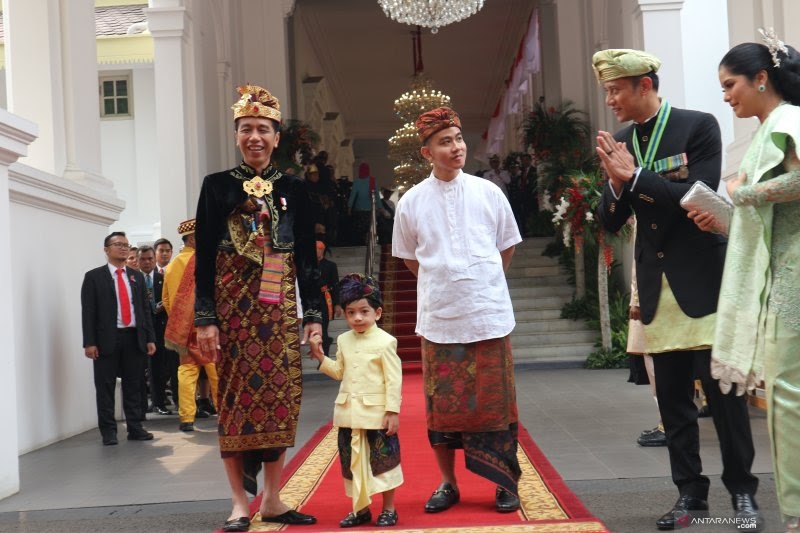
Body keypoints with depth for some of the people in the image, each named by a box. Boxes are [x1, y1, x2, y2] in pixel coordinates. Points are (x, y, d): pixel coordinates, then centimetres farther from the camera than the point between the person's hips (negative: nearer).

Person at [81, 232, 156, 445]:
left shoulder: (137, 276, 14)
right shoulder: (94, 277, 1)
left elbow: (145, 309, 13)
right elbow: (88, 312, -4)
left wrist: (150, 338, 6)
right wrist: (89, 342, -11)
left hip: (135, 338, 4)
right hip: (107, 339, -4)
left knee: (134, 386, 8)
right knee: (106, 387, 1)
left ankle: (135, 428, 15)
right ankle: (108, 431, 9)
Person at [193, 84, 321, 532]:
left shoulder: (294, 189, 8)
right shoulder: (218, 186, 3)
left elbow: (308, 258, 8)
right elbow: (204, 258, 0)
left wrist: (314, 315, 2)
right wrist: (206, 319, -7)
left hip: (281, 309, 2)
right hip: (234, 307, -2)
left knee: (280, 396, 3)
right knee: (236, 398, 1)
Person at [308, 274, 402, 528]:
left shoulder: (385, 342, -10)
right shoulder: (343, 340, 8)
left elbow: (394, 380, -11)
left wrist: (393, 411, -15)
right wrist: (319, 356, 5)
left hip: (377, 413, -6)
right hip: (348, 412, 6)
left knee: (382, 459, 3)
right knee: (351, 460, 12)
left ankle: (388, 509, 17)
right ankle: (360, 509, 25)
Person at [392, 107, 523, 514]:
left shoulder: (488, 193, 0)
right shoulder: (411, 202, 0)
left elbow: (507, 247, 12)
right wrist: (444, 286, 11)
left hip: (489, 316, 0)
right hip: (438, 319, 1)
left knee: (494, 402, 5)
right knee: (443, 403, 7)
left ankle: (505, 483, 19)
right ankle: (447, 483, 22)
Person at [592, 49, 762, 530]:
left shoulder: (699, 126, -7)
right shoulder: (620, 142, 7)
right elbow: (611, 222, 6)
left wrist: (634, 175, -18)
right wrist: (615, 183, -13)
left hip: (703, 281, -5)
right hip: (657, 287, 5)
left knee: (723, 389, 2)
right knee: (672, 397, 8)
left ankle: (742, 488, 15)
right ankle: (690, 491, 19)